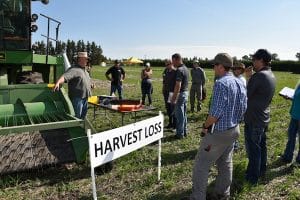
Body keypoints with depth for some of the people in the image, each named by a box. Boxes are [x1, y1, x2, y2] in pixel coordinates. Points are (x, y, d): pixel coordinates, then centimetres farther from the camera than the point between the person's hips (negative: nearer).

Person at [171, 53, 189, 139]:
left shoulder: (179, 70, -19)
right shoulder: (185, 68, 11)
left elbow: (178, 86, -24)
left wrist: (174, 98, -22)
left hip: (181, 94, -10)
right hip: (186, 92, 10)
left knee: (179, 114, -1)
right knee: (183, 114, 17)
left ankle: (180, 134, 6)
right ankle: (184, 131, 26)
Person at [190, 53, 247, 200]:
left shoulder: (221, 83, -22)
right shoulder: (239, 83, 6)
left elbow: (216, 111, -25)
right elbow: (243, 108, 10)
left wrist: (206, 126, -11)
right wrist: (234, 121, 16)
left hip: (219, 132, -9)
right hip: (234, 129, 9)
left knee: (201, 165, 3)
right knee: (225, 163, 20)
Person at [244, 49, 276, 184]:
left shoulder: (258, 76, -23)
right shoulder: (271, 75, 7)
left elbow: (246, 95, -18)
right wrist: (251, 76, 6)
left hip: (254, 119, -9)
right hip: (264, 117, 9)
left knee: (253, 148, 3)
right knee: (261, 145, 21)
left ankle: (252, 177, 15)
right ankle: (261, 171, 36)